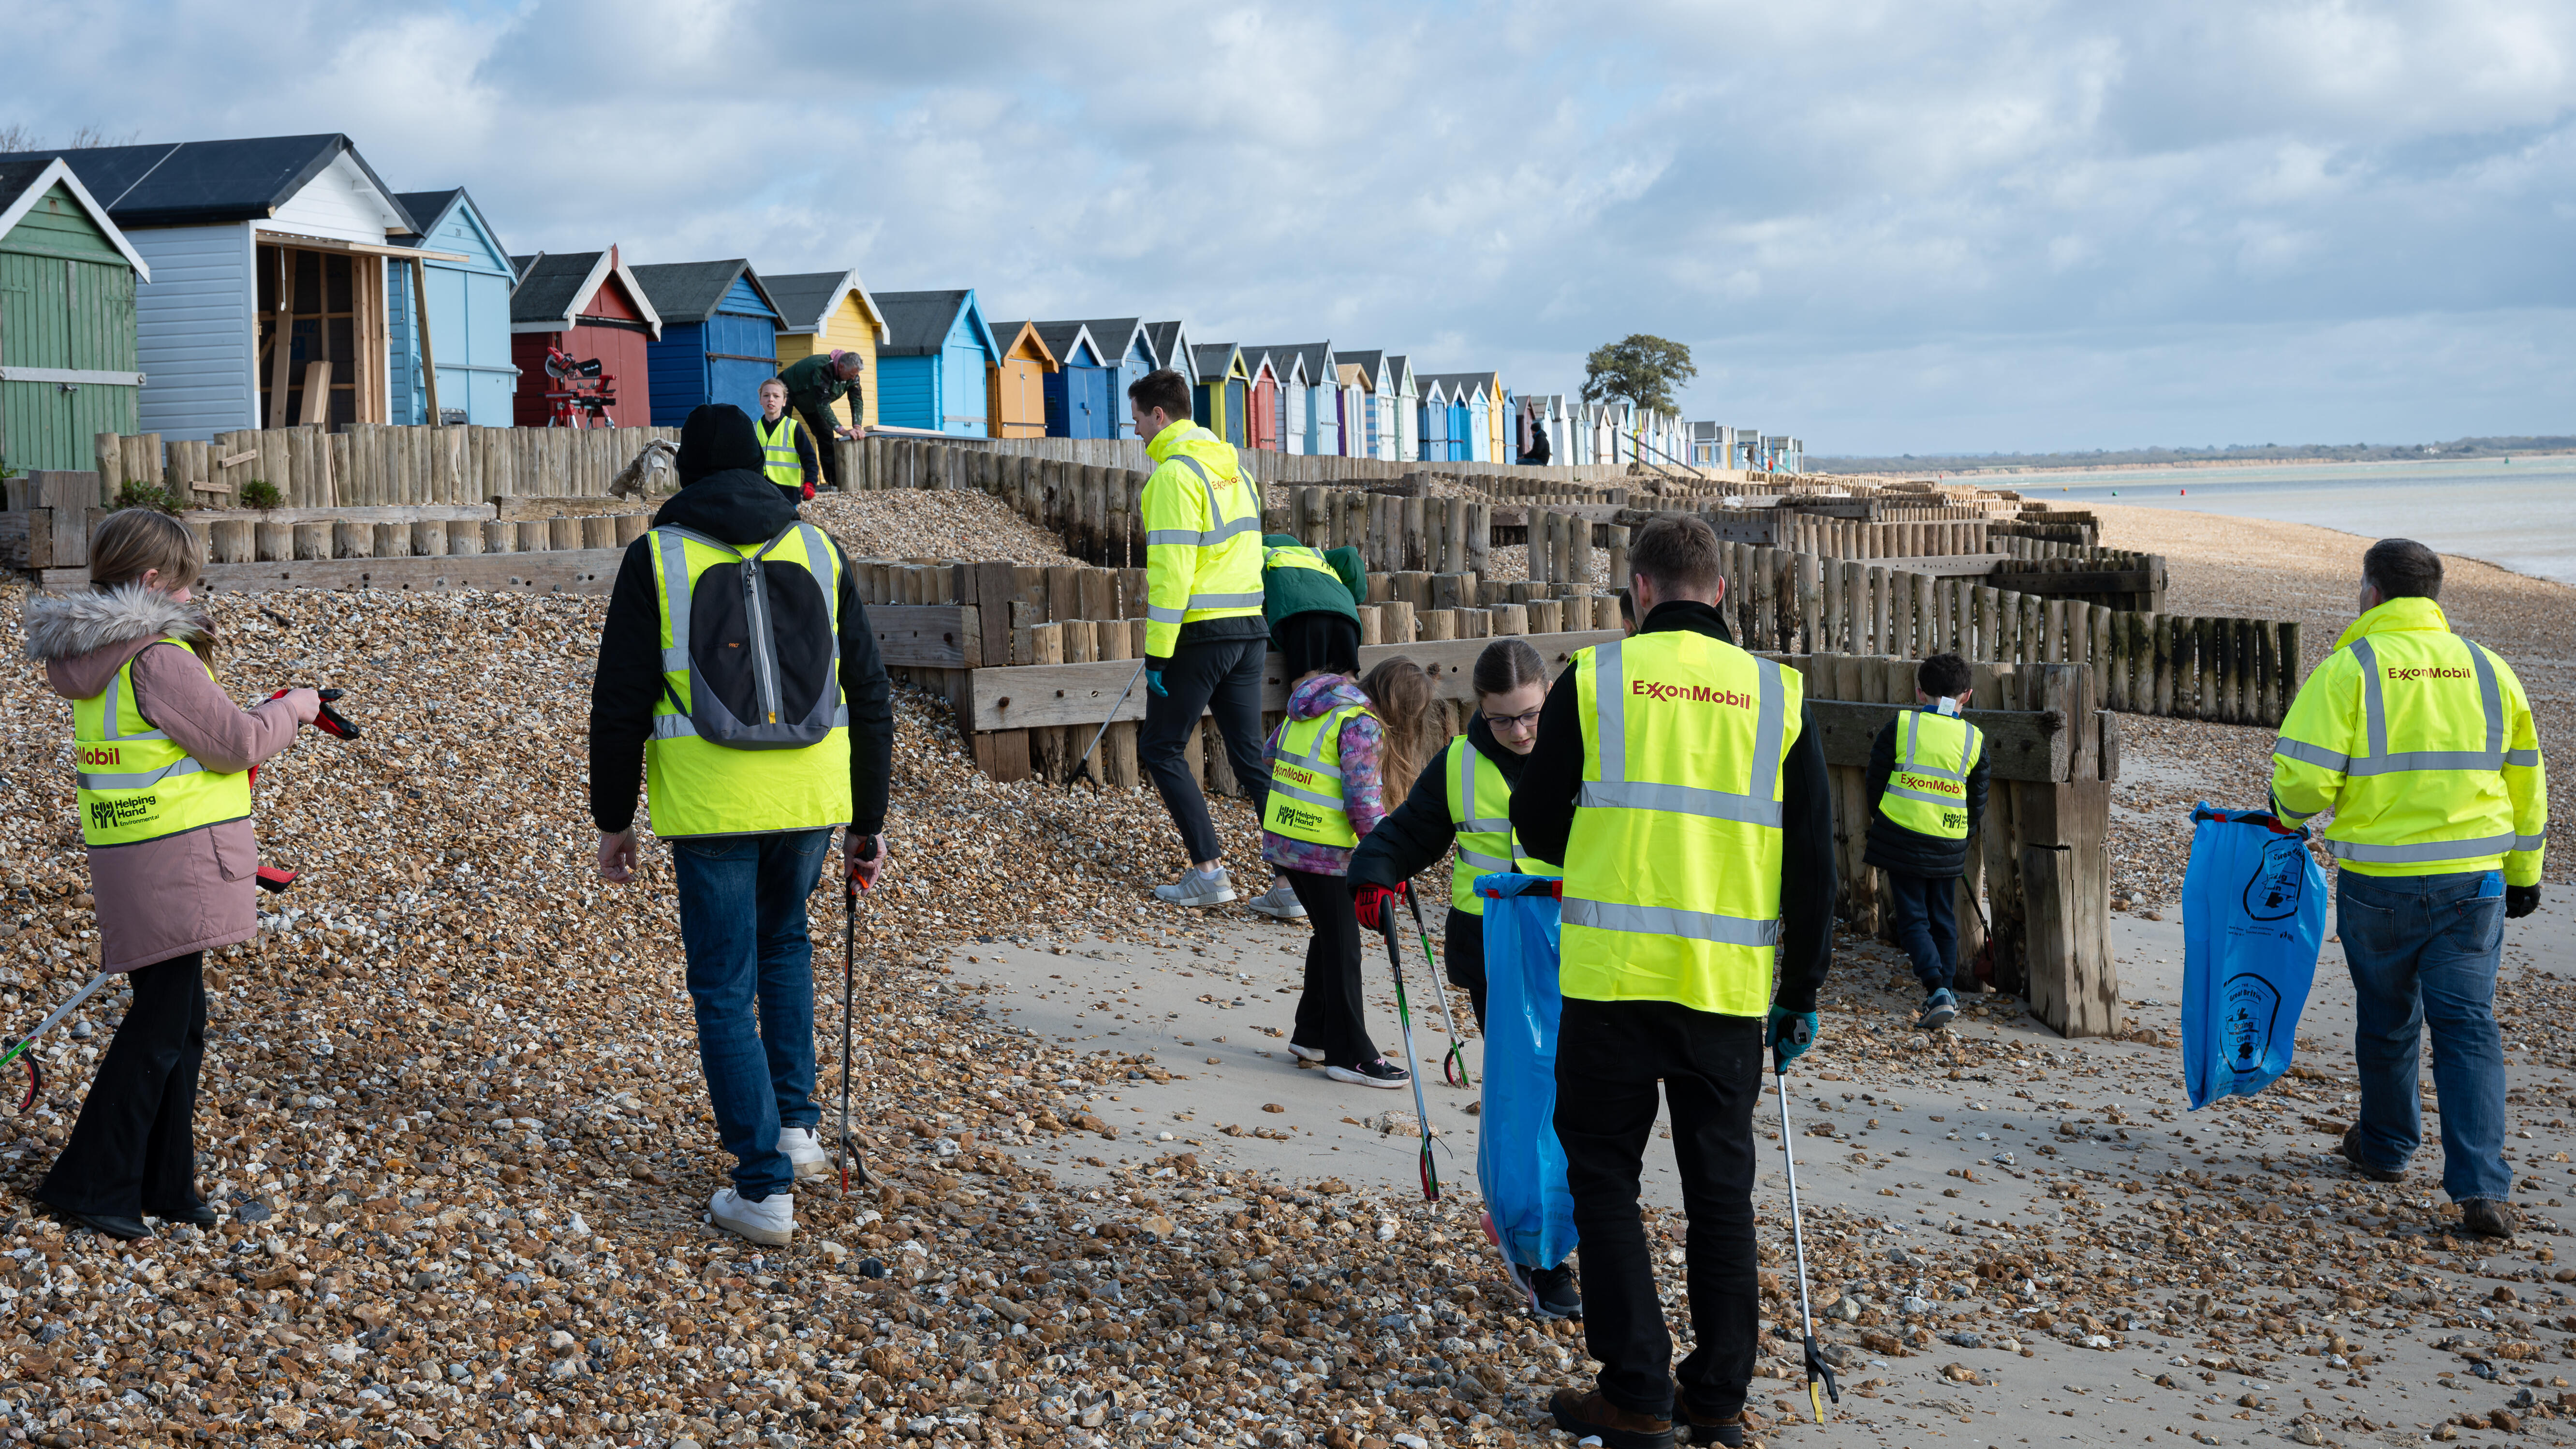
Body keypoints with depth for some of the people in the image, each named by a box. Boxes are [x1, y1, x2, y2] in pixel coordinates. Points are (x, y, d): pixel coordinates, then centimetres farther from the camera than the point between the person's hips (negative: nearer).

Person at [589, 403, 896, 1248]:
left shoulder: (656, 558, -1)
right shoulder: (818, 552, 7)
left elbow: (620, 704, -2)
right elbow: (869, 696, 8)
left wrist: (613, 819, 8)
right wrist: (868, 822, 14)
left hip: (709, 806, -3)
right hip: (810, 798, 3)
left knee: (726, 989, 5)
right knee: (784, 941, 28)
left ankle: (765, 1187, 3)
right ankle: (795, 1125, 23)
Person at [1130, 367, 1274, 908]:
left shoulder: (1175, 473, -12)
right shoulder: (1233, 466, 15)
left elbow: (1172, 570, -18)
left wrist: (1158, 652, -16)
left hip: (1201, 634, -8)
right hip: (1250, 629, 8)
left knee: (1160, 749, 6)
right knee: (1251, 756, 10)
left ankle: (1209, 871, 0)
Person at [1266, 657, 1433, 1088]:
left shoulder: (1314, 707, 12)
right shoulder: (1364, 726, -15)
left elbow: (1272, 754, 24)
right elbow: (1364, 804, -19)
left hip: (1281, 838, 9)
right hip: (1323, 848, -9)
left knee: (1329, 935, 20)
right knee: (1342, 946, 1)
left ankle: (1312, 1034, 28)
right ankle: (1350, 1055, 6)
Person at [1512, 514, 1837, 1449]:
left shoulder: (1594, 677, -1)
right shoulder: (1777, 693, 5)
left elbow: (1537, 827, 5)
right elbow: (1812, 861, 6)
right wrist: (1802, 992, 14)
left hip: (1613, 974, -2)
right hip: (1731, 985, 2)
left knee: (1605, 1175, 9)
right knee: (1721, 1185, 13)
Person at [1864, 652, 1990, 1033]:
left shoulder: (1899, 726, -5)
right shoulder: (1973, 738, 2)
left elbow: (1875, 780, 1)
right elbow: (1979, 799, 9)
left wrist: (1877, 818, 20)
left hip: (1902, 839, -3)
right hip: (1949, 844, 3)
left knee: (1913, 919, 1)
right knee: (1944, 919, 16)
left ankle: (1937, 990, -17)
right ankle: (1945, 991, 21)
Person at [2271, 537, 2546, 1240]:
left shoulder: (2350, 669, -9)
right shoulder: (2487, 669, 6)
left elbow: (2303, 779, -14)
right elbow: (2524, 782, 14)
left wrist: (2289, 812, 9)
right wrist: (2523, 872, 24)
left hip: (2378, 882, -2)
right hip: (2473, 881, 2)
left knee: (2387, 1021, 16)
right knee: (2468, 1026, 3)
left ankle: (2386, 1147, 36)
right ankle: (2482, 1188, -7)